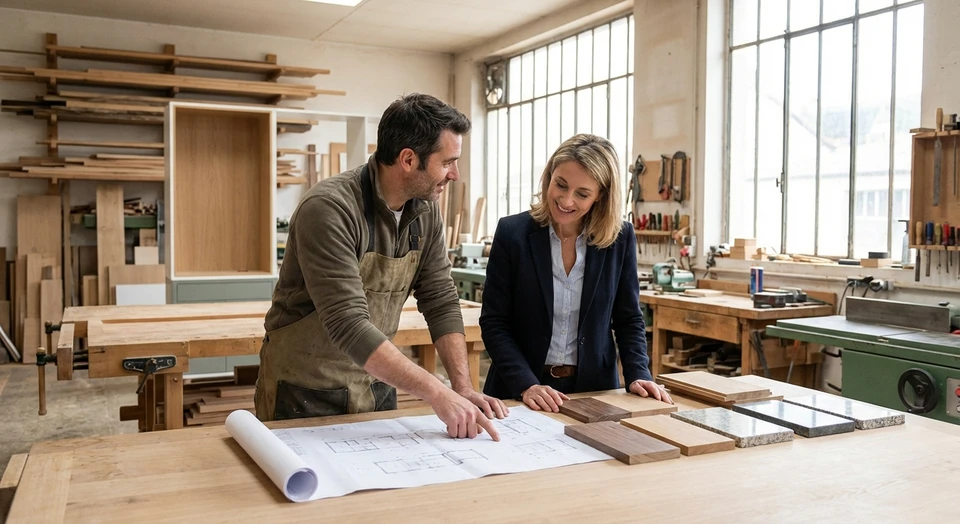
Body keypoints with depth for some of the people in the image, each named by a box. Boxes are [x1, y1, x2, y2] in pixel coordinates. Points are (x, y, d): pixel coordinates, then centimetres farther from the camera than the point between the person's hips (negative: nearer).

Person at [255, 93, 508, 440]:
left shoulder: (425, 210, -5)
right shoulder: (328, 209, -27)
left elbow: (441, 302, -1)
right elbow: (349, 326, -33)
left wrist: (463, 388, -12)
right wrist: (438, 395, -35)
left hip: (376, 383, 6)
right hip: (306, 392, -6)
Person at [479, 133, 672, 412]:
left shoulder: (620, 238, -2)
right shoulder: (512, 232, -7)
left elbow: (628, 319, 8)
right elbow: (494, 322, -6)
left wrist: (638, 375, -7)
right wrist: (526, 385, -17)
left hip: (595, 391, 1)